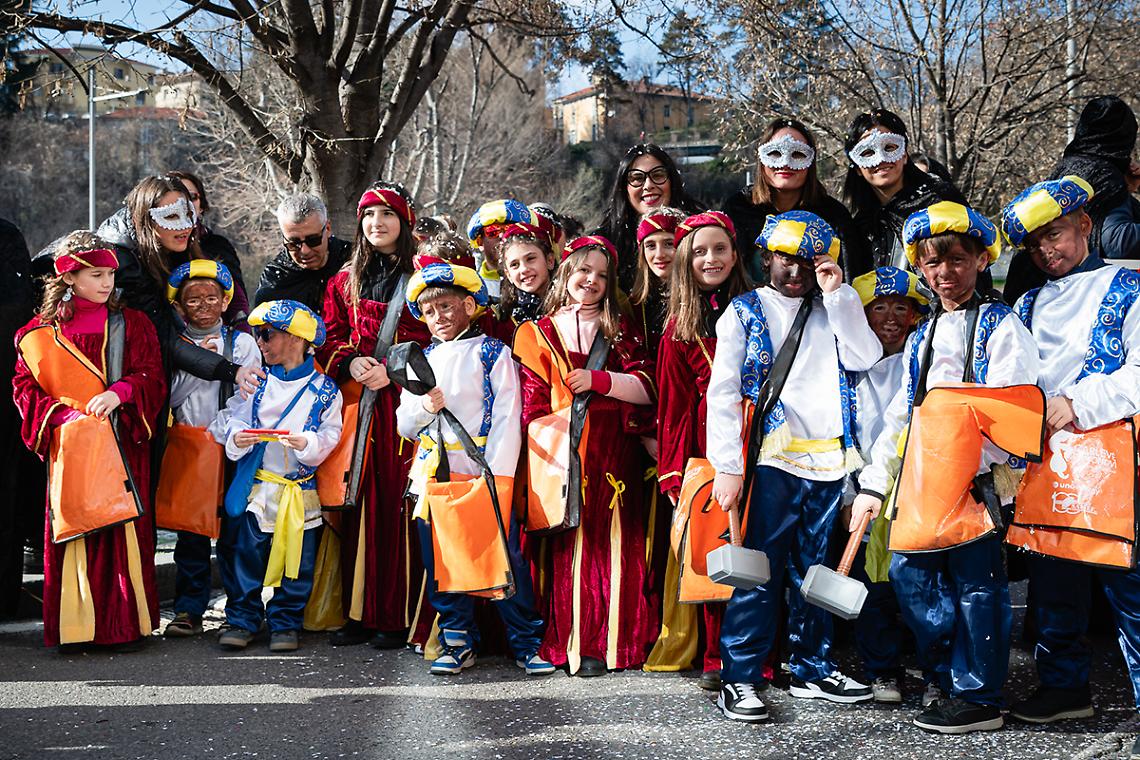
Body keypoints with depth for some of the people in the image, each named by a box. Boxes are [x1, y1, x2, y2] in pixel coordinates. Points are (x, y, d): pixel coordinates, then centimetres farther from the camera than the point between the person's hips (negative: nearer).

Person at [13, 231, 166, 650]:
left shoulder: (132, 324, 7)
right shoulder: (39, 332, 7)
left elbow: (153, 379, 4)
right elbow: (24, 388, 6)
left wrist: (119, 392, -16)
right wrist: (61, 416, -10)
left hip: (122, 445, 0)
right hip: (68, 446, 0)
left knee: (123, 531, -2)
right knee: (71, 531, -1)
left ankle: (127, 623, 6)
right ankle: (75, 625, 8)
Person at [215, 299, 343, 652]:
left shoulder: (324, 389, -1)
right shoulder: (257, 383, 6)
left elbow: (331, 434, -3)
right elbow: (232, 421, 7)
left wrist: (307, 443, -22)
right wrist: (237, 438, -15)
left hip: (301, 491, -1)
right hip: (256, 487, 2)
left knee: (297, 560, 4)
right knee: (247, 555, 3)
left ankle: (286, 623, 16)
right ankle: (241, 620, 14)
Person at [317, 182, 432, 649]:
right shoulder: (345, 280, 18)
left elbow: (436, 338, -2)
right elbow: (330, 338, 16)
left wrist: (391, 369, -12)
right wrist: (351, 364, -5)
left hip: (404, 398, -4)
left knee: (397, 500, -6)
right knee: (359, 501, 0)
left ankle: (397, 617, -1)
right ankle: (359, 614, 6)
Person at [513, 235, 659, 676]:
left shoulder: (621, 330, 14)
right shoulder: (540, 333, 12)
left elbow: (646, 389, 2)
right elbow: (533, 405, 7)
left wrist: (600, 380, -11)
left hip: (614, 455, 1)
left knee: (612, 539, -4)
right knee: (570, 544, -6)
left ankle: (612, 641, 2)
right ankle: (574, 642, 0)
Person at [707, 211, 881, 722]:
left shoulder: (830, 310, 15)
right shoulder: (745, 312, 5)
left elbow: (864, 359, -3)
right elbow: (722, 392, -3)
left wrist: (837, 294, -4)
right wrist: (727, 466, -11)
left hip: (826, 458, 4)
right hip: (771, 460, -4)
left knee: (815, 570, 12)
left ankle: (812, 669, 23)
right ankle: (739, 678, 1)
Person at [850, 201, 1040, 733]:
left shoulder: (1000, 325, -1)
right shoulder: (921, 338, 20)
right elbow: (900, 414, 18)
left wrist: (969, 469, -22)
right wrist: (874, 483, 10)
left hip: (978, 475, -6)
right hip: (924, 478, 7)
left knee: (975, 580, -4)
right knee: (908, 570, 4)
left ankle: (978, 696, 3)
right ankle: (946, 675, 18)